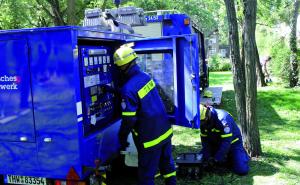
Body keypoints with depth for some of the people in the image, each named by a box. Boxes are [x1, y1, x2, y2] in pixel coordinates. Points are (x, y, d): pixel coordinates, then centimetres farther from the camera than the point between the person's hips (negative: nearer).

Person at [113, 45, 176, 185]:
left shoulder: (129, 89, -23)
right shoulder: (145, 76, 0)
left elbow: (129, 120, -21)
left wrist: (122, 138, -4)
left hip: (150, 138, -8)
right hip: (165, 130, 8)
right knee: (167, 163, 25)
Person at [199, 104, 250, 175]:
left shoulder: (222, 118, -32)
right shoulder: (203, 122, -12)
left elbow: (226, 141, -32)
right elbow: (205, 141, -5)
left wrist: (216, 159, -30)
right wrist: (208, 157, -17)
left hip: (232, 143, -6)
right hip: (216, 144, 6)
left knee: (241, 170, -20)